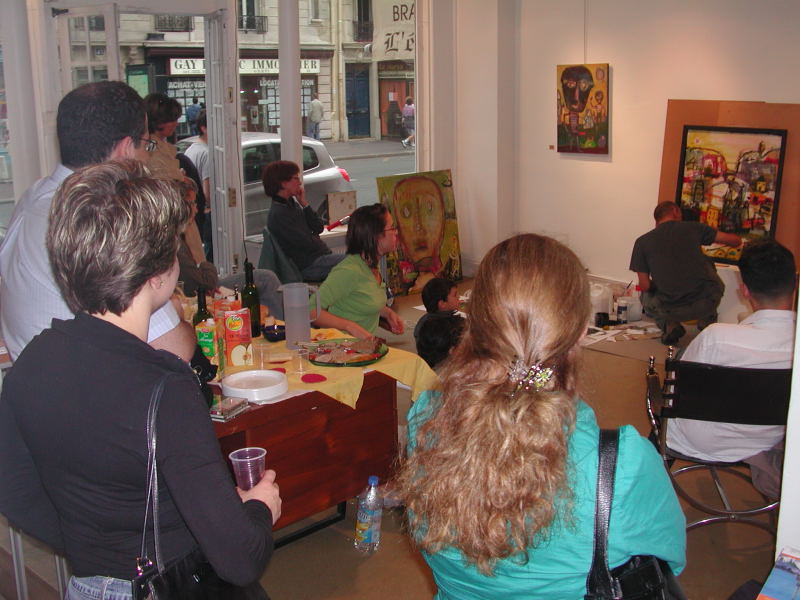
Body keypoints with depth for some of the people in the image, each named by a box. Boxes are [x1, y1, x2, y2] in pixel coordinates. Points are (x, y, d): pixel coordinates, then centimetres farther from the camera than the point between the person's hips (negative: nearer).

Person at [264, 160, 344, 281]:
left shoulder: (292, 203, 13)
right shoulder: (278, 214, -15)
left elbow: (319, 228, 7)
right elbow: (306, 243, -17)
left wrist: (304, 203, 0)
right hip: (308, 266, -9)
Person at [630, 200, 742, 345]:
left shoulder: (642, 242, 6)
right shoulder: (692, 228, 6)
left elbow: (645, 286, 3)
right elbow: (736, 241, 11)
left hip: (672, 310, -1)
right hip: (707, 302, 1)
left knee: (646, 296, 32)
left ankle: (669, 325, 7)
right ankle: (707, 321, 30)